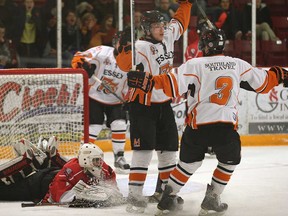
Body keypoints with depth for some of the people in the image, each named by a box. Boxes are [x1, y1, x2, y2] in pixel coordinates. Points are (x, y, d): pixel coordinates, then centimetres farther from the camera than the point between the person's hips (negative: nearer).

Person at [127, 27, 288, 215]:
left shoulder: (195, 65, -1)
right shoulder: (238, 65, 8)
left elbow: (174, 84, -12)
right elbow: (263, 82, 17)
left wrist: (149, 81, -10)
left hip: (198, 124, 0)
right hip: (226, 126, 0)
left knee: (189, 162, 21)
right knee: (229, 161, 24)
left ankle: (168, 198, 19)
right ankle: (211, 200, 19)